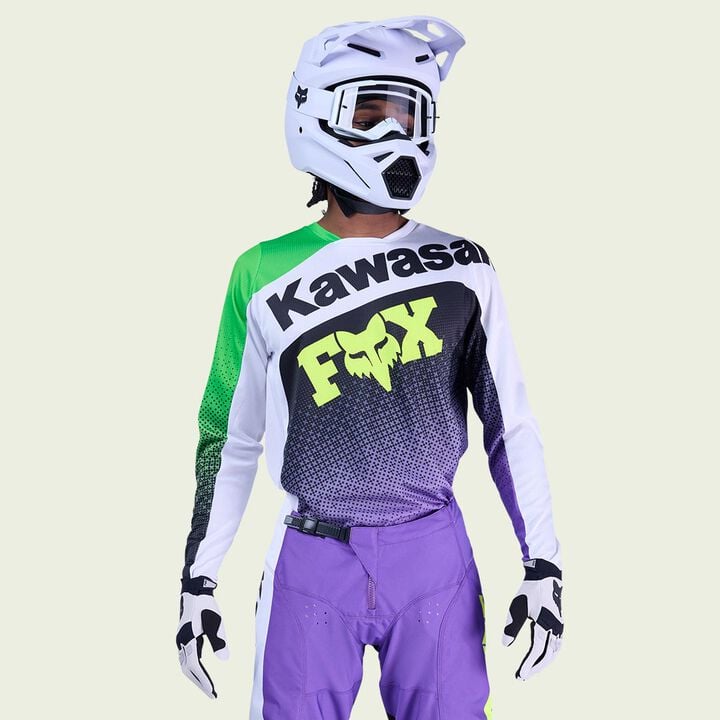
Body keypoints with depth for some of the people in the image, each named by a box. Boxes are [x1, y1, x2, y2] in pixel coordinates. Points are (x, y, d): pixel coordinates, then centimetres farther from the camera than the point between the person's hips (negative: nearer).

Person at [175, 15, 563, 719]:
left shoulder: (463, 267, 3)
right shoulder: (265, 276, 1)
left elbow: (510, 423, 6)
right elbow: (229, 438, 8)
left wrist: (543, 566, 2)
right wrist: (197, 582, 9)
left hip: (436, 559, 1)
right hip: (312, 563, 0)